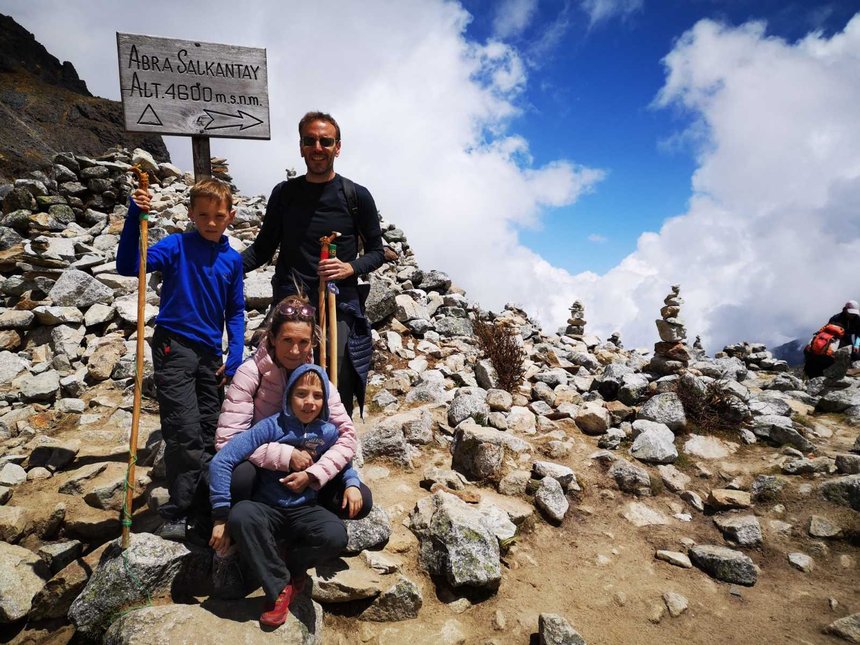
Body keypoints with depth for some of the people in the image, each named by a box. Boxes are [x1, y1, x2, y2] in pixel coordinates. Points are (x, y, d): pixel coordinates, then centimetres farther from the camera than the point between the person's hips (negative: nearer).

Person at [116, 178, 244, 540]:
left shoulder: (233, 259, 7)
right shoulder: (177, 246, -4)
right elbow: (128, 266, -16)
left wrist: (235, 354, 2)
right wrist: (135, 218, -26)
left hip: (210, 354, 5)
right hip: (174, 348, -4)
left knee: (208, 437, 12)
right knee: (185, 435, -9)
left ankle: (206, 507, 27)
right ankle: (177, 515, 5)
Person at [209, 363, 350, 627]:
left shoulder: (328, 432, -4)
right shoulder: (272, 427, -14)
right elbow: (222, 461, -18)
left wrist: (352, 484, -6)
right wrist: (221, 517, -18)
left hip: (304, 510, 1)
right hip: (267, 509, -1)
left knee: (335, 535, -31)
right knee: (241, 515, -36)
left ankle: (290, 563, 3)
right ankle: (280, 587, -14)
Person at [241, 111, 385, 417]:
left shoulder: (356, 196, 3)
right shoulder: (284, 193, 9)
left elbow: (376, 251, 8)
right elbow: (263, 248, 15)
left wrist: (350, 268, -12)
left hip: (340, 304, -2)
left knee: (339, 393, -2)